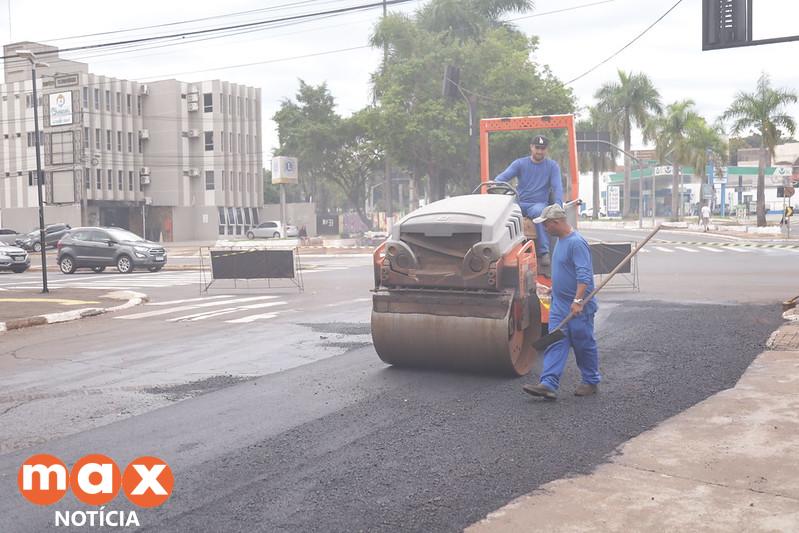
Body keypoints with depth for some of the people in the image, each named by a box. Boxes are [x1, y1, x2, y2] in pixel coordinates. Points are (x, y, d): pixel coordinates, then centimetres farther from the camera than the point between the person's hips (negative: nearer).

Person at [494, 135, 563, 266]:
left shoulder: (552, 166, 10)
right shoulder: (520, 163, 11)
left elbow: (557, 187, -1)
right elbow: (503, 177, -2)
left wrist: (558, 206, -20)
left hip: (539, 203, -2)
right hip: (519, 203, 2)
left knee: (539, 212, -39)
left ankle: (544, 252, -37)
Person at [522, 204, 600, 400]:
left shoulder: (577, 243, -19)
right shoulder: (561, 241, 11)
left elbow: (584, 275, -25)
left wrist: (578, 300, -31)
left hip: (578, 307, -9)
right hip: (559, 304, 9)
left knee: (584, 345, 6)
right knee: (555, 344, 0)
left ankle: (591, 382, 22)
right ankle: (549, 384, -5)